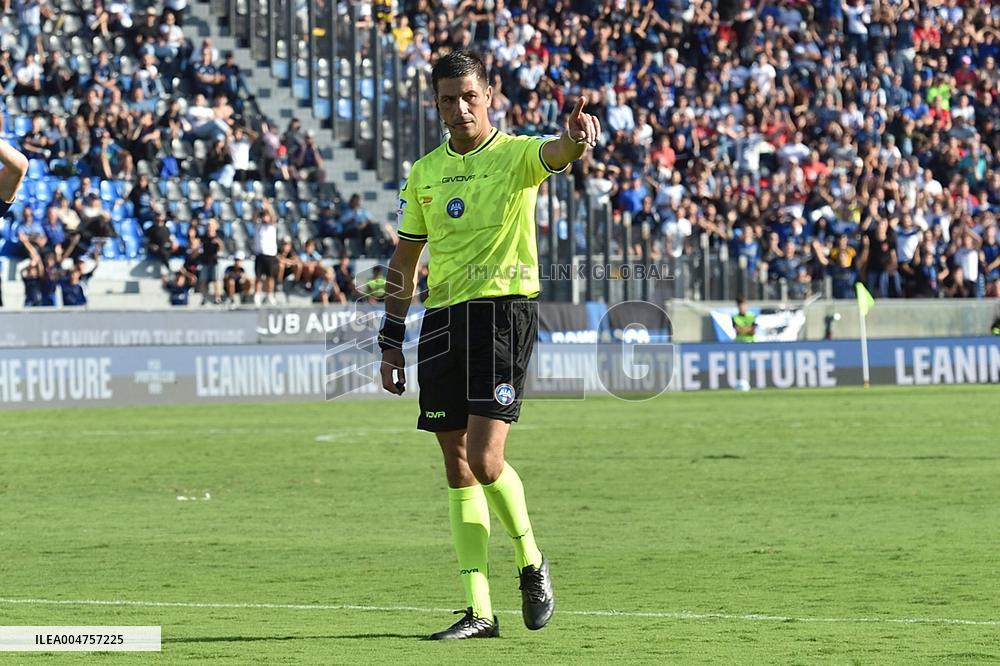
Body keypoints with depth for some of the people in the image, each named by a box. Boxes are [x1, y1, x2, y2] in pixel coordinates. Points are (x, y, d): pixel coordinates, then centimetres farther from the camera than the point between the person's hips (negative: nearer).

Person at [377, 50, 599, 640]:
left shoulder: (514, 154, -1)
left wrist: (576, 136, -49)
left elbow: (553, 154, -25)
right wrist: (392, 338, 15)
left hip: (505, 308, -5)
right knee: (458, 466, 4)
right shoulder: (424, 173, 14)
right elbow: (406, 259, 20)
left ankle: (531, 560, 11)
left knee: (484, 459, -16)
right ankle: (479, 609, 8)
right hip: (443, 318, 5)